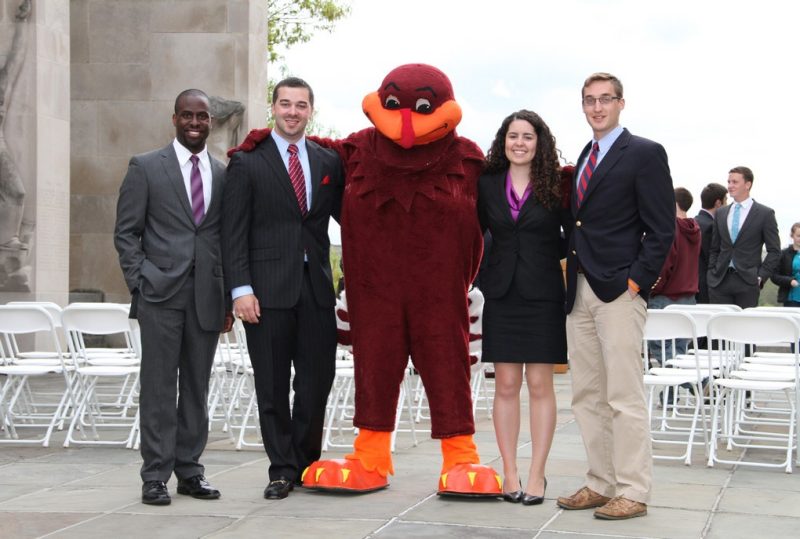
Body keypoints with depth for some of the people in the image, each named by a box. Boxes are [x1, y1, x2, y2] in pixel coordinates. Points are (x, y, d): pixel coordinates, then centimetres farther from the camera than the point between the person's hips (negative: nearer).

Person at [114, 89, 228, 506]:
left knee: (197, 387, 7)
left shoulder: (223, 174, 13)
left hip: (206, 295, 3)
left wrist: (228, 297, 8)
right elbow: (126, 232, 3)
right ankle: (155, 476, 3)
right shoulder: (145, 167, 4)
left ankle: (189, 471, 15)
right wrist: (140, 280, -7)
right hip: (161, 294, -3)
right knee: (159, 386, -2)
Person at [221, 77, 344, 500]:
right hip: (268, 288, -3)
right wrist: (240, 289, -11)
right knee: (272, 385, 3)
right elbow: (234, 232, -3)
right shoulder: (248, 163, 1)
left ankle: (305, 462, 21)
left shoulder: (328, 161, 12)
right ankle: (283, 469, 13)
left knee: (318, 379, 5)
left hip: (316, 286, 3)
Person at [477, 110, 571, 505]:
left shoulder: (556, 187, 0)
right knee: (506, 386, 3)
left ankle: (537, 475, 5)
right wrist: (482, 276, 3)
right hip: (501, 295, 2)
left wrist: (545, 259, -4)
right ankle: (509, 474, 8)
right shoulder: (487, 184, 6)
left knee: (540, 385, 0)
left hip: (542, 296, -2)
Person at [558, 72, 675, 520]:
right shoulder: (584, 158, 18)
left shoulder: (645, 154, -3)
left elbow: (662, 229, -8)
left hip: (619, 290, -8)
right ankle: (601, 485, 18)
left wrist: (636, 281, -15)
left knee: (624, 398, -6)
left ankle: (633, 493, 0)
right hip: (580, 291, 8)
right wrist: (572, 272, 8)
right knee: (587, 396, 10)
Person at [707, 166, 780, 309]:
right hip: (719, 281, 4)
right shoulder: (720, 213, 15)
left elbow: (774, 251, 1)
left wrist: (760, 277, -7)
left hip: (747, 282, -4)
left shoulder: (765, 214, 2)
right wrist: (712, 273, 7)